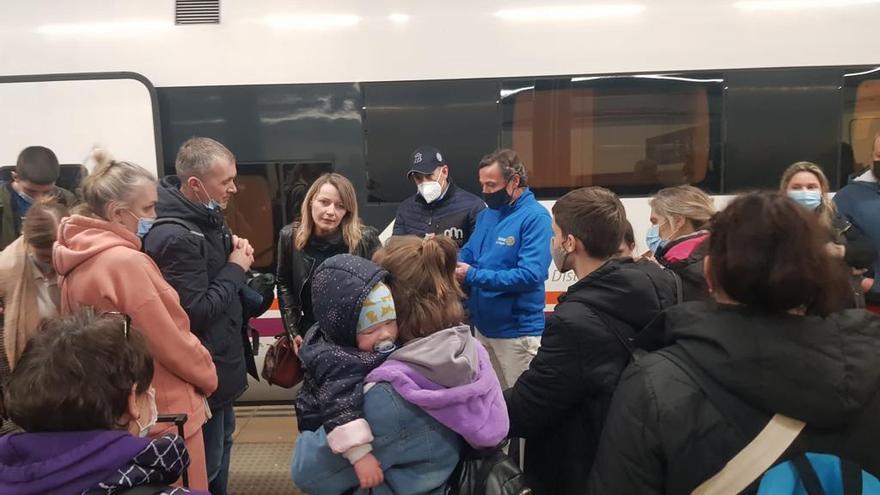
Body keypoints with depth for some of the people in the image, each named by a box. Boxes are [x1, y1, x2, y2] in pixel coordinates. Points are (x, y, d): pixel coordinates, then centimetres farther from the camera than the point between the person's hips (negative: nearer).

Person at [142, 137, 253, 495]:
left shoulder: (205, 216, 3)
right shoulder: (176, 237, -27)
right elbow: (198, 312, -27)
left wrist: (232, 250, -3)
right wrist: (236, 269, -17)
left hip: (220, 359, 10)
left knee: (222, 440, 25)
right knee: (206, 464, 6)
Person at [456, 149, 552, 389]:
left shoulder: (535, 217, -17)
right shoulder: (486, 214, 8)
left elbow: (531, 275, -26)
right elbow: (467, 255, 13)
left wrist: (473, 276, -24)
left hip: (517, 331, -7)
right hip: (483, 325, 7)